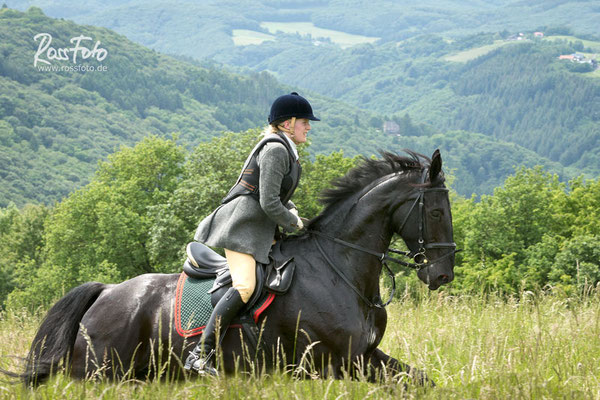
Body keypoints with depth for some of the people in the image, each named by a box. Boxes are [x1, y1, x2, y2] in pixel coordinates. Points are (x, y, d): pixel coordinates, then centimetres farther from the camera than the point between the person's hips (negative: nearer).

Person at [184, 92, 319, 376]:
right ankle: (200, 355, -32)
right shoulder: (276, 150, -15)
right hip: (243, 226, -11)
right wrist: (294, 223, -5)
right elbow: (269, 204, -21)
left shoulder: (284, 149, 17)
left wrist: (290, 210, 11)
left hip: (257, 227, 11)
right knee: (244, 287, -26)